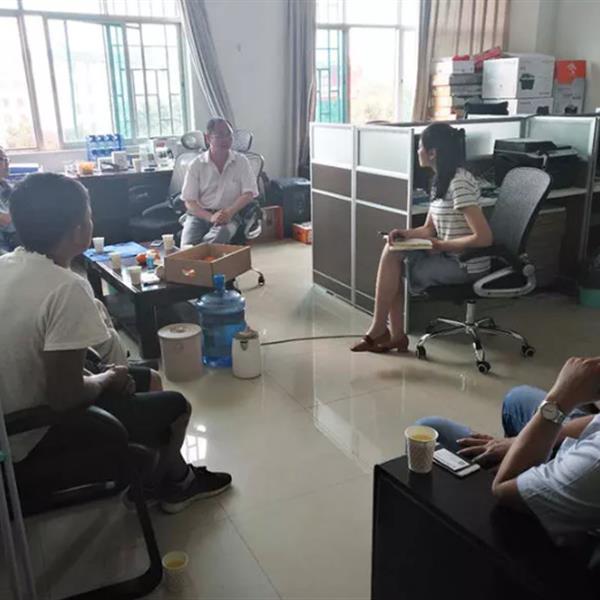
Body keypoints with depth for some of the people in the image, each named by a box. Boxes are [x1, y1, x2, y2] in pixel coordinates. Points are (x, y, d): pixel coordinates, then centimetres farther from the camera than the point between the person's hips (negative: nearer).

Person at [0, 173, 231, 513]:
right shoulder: (67, 288, -28)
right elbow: (65, 398, -28)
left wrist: (103, 372, 7)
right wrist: (107, 379, -8)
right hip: (38, 438, -8)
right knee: (175, 406, 7)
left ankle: (174, 477, 36)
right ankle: (170, 483, 35)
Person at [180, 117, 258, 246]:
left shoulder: (241, 161, 4)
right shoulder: (196, 165, 2)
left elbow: (248, 194, -1)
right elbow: (189, 201, -2)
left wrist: (229, 212, -19)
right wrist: (211, 217, -20)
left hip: (229, 215, 0)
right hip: (200, 214, 0)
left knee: (216, 240, -34)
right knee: (188, 246, -29)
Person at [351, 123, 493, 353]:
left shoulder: (459, 183, -22)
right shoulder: (440, 180, 9)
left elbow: (484, 238, -27)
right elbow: (429, 229, 12)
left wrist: (441, 245, -18)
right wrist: (406, 234, -8)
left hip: (465, 266, -9)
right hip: (449, 257, 9)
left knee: (392, 260, -10)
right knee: (392, 251, -3)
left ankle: (379, 329, 6)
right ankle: (395, 334, -1)